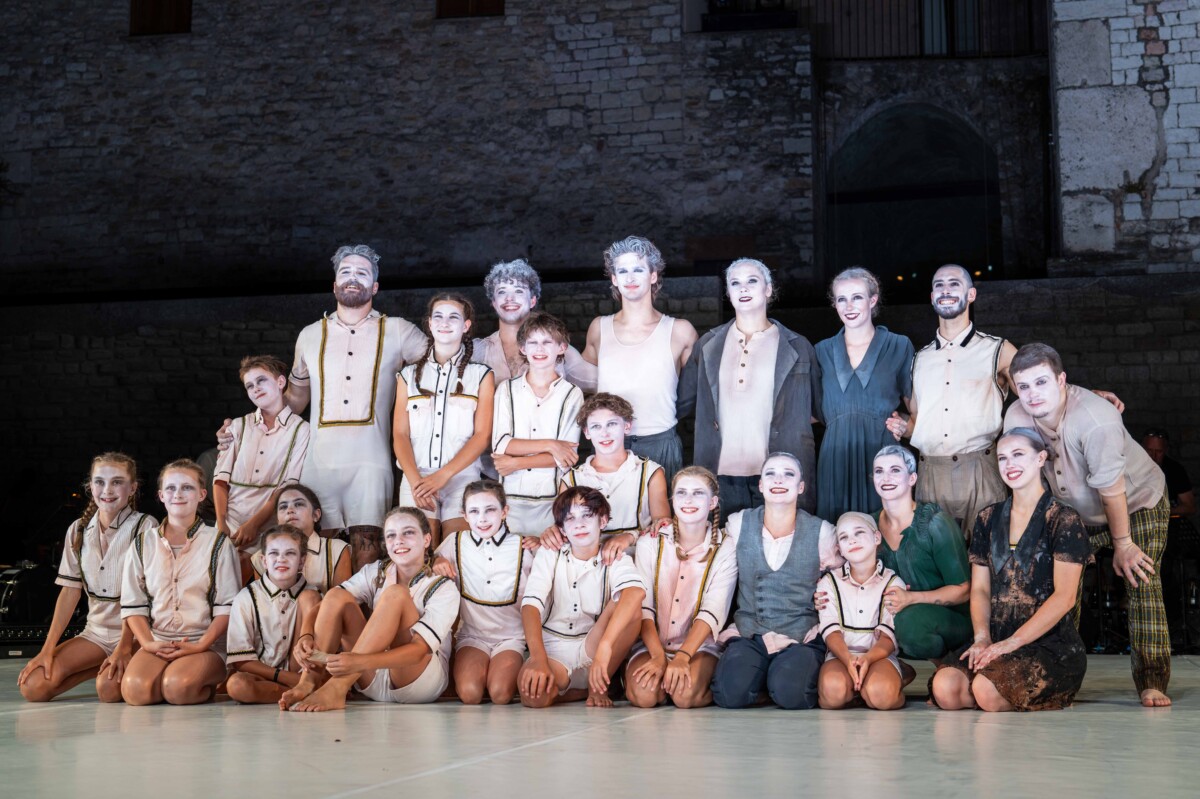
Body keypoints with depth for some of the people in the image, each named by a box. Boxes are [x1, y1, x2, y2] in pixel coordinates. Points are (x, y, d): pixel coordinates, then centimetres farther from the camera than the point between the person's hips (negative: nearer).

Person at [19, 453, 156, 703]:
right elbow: (70, 592, 5)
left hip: (136, 630, -5)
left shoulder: (145, 527, -8)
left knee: (109, 688, -33)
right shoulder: (78, 530, 7)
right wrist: (48, 650, -3)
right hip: (97, 632, 5)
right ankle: (102, 667, 8)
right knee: (32, 686, -14)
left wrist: (124, 647, -22)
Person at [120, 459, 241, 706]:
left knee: (179, 686, -33)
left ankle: (209, 685, 0)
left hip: (206, 643, -2)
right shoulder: (143, 544, 13)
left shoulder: (218, 544, 4)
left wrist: (200, 646, -13)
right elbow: (132, 603, 9)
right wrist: (147, 643, -7)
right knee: (135, 689, -29)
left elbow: (227, 607, -1)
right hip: (157, 641, 2)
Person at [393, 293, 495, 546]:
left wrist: (443, 475, -11)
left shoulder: (481, 375, 9)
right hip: (417, 478, 1)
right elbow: (400, 434, 7)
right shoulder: (409, 375, 15)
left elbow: (482, 435, 1)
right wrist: (415, 480, -10)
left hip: (462, 476, -1)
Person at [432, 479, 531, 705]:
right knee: (469, 694, -25)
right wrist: (438, 562, -9)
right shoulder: (456, 543, 3)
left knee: (501, 694, -24)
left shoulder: (522, 547, 0)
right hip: (472, 634, 1)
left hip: (511, 636, -1)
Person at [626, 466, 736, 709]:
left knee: (685, 694, -31)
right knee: (643, 694, -28)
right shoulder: (650, 543, 2)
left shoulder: (724, 548, -2)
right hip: (651, 643, 1)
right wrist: (659, 657, -22)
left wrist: (682, 657, -27)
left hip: (700, 646, -1)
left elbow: (713, 611, -12)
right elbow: (642, 606, -7)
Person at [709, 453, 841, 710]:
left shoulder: (821, 531, 1)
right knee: (730, 693, -27)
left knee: (790, 693, -31)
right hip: (749, 636, 1)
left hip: (802, 638, -1)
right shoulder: (738, 524, 5)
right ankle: (760, 673, 6)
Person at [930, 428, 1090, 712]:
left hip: (1051, 643, -4)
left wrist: (1012, 642, -17)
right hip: (997, 640, 4)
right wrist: (982, 638, -7)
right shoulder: (988, 518, 14)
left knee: (987, 690, -32)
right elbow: (979, 588, 12)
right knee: (945, 688, -25)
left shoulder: (1063, 520, -3)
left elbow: (1064, 596, -11)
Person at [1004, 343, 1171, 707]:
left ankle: (1152, 683, -14)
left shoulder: (1096, 419, -37)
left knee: (1143, 586, -16)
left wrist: (1122, 543, -20)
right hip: (1076, 512, 5)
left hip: (1137, 502, -5)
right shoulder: (1016, 418, -20)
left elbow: (1111, 488, -28)